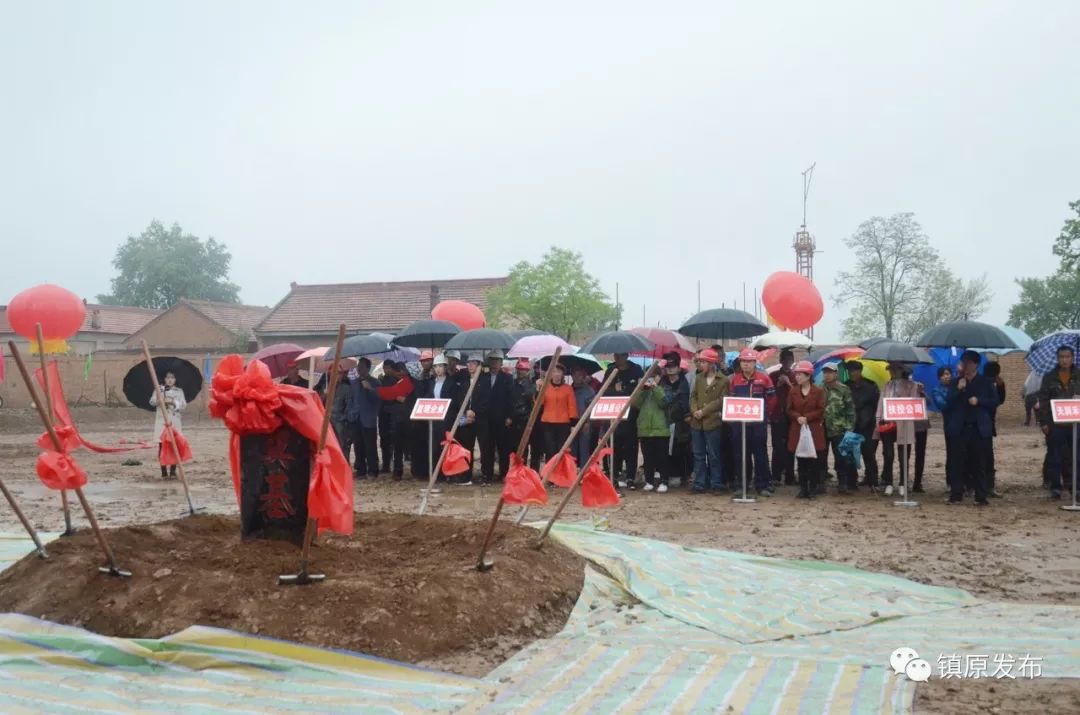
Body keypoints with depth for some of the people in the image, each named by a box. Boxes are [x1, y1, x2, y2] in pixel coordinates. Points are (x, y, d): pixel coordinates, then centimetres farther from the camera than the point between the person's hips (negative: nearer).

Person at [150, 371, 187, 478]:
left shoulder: (179, 391, 9)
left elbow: (183, 405, 0)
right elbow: (152, 402, 4)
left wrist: (173, 402, -14)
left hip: (175, 420, 0)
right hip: (161, 420, 0)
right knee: (162, 445, -4)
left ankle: (173, 470, 1)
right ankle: (163, 470, 2)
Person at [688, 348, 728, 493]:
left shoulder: (723, 380, -5)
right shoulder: (698, 378, 13)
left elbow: (722, 400, -11)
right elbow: (693, 396, 12)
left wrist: (704, 411, -14)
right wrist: (694, 410, -8)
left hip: (713, 422, -5)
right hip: (696, 422, 5)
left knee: (714, 455, 1)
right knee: (698, 455, 8)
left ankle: (716, 483, 8)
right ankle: (700, 483, 13)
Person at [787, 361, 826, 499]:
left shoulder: (818, 391, -1)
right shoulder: (793, 391, 8)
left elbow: (821, 410, -6)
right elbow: (789, 410, 6)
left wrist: (807, 417, -16)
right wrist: (798, 417, -14)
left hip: (814, 429, -3)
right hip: (797, 430, 3)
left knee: (814, 461, -1)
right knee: (801, 461, 4)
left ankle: (812, 488, 8)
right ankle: (803, 488, 10)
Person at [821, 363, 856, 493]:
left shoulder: (844, 389, -1)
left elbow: (850, 410, -2)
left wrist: (849, 428, -8)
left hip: (839, 430, -3)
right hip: (822, 429, 3)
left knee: (841, 458, -1)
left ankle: (842, 484, 9)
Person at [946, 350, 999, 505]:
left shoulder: (985, 382, 6)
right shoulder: (956, 383, 11)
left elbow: (994, 400, 3)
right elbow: (949, 403, 3)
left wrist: (979, 401, -11)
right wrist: (958, 389, -11)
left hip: (979, 428, -1)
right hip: (960, 428, 1)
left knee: (979, 463, 1)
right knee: (958, 463, 0)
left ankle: (981, 496, 5)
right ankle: (956, 495, 3)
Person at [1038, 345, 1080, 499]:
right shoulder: (1049, 377, 5)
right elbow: (1043, 400, 2)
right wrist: (1043, 422, -6)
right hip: (1055, 423, -1)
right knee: (1054, 458, 2)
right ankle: (1055, 488, 8)